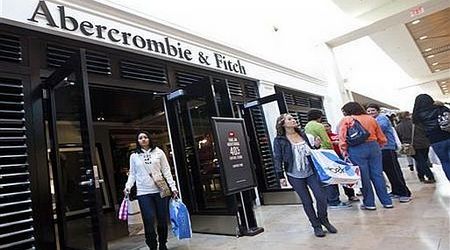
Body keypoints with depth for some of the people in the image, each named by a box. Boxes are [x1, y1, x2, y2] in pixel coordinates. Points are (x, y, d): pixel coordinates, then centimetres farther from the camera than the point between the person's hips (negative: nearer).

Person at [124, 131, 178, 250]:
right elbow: (132, 174, 10)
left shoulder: (158, 152, 6)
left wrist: (173, 187, -2)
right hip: (143, 193, 0)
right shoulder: (134, 156, 8)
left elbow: (166, 171, 4)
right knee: (149, 221, -5)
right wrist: (128, 186, -8)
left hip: (160, 191, 1)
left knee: (163, 220, 6)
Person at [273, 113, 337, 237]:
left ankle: (324, 220, 28)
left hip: (311, 172, 4)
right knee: (307, 202, 5)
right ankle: (316, 226, 24)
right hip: (295, 176, -4)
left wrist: (316, 146, -2)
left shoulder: (302, 135, 8)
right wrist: (281, 176, -11)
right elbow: (277, 159, -8)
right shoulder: (279, 140, -8)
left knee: (321, 196, 2)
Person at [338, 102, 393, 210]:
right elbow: (382, 138, 15)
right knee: (378, 174, 10)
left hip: (357, 149, -4)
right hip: (374, 146, 5)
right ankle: (387, 201, 18)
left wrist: (344, 151, -1)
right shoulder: (371, 118, 14)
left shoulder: (346, 120, 1)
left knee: (363, 176, 4)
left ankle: (369, 203, 13)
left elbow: (342, 138, -8)